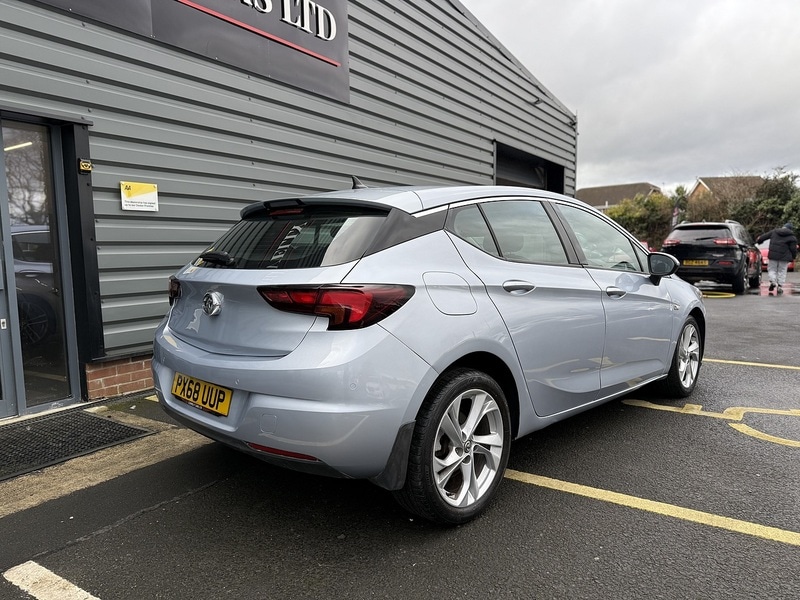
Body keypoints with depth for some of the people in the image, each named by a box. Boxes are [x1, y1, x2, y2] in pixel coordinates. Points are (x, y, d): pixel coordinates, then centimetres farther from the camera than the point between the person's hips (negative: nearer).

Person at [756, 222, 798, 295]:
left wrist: (758, 241, 31)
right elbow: (793, 248, -3)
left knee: (771, 269, 11)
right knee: (782, 271, 6)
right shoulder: (792, 237, -1)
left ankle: (772, 281, -12)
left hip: (773, 256, 1)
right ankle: (780, 286, 1)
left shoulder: (774, 232, 6)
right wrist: (794, 256, 12)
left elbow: (764, 236, 13)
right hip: (784, 257, -1)